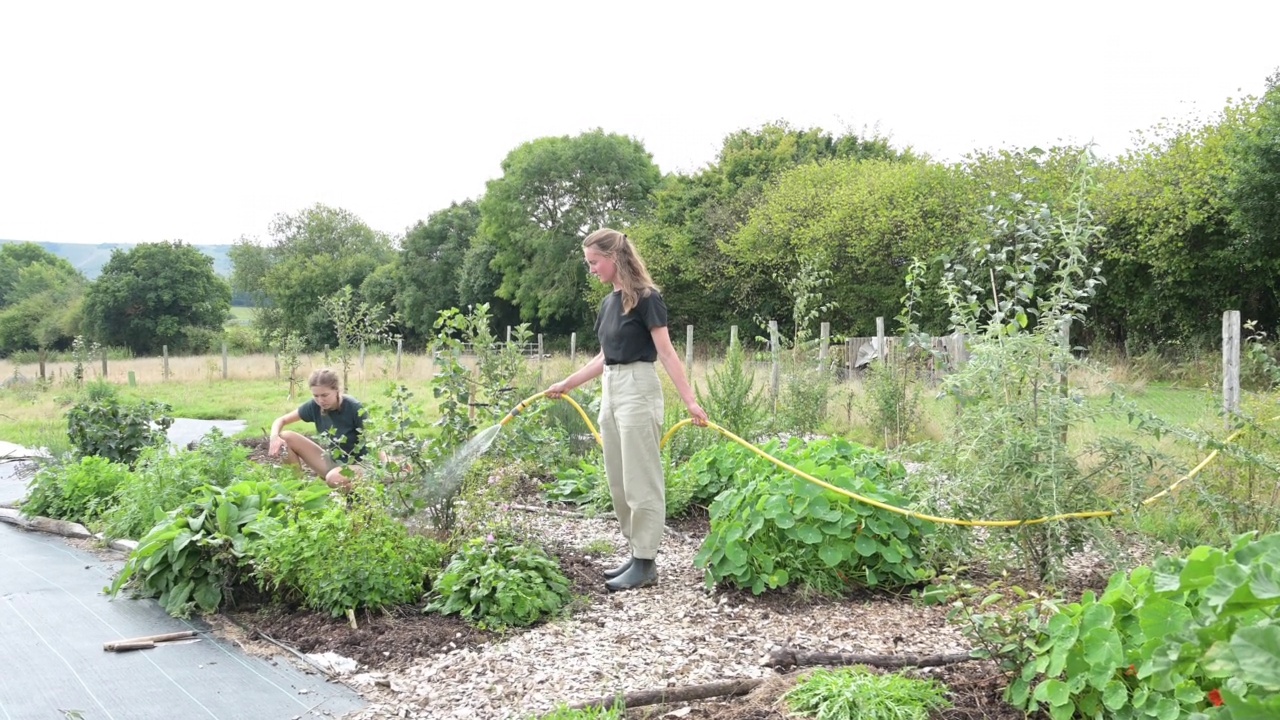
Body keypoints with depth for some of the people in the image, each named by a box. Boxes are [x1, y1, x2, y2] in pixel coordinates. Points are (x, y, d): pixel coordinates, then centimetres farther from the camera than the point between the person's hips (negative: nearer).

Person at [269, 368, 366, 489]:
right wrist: (274, 437, -21)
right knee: (286, 437, -9)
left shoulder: (354, 408, -22)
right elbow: (281, 420, 3)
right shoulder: (315, 406, -8)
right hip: (331, 461, 6)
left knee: (334, 478, -41)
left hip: (358, 464, -5)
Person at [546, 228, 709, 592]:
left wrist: (690, 400, -18)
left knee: (641, 480, -3)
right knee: (618, 481, 11)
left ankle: (646, 562, 4)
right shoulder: (609, 302, 14)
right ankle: (637, 552, 21)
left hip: (638, 389, -9)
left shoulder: (646, 298, -11)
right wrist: (566, 384, 22)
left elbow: (666, 352, -14)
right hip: (610, 391, 9)